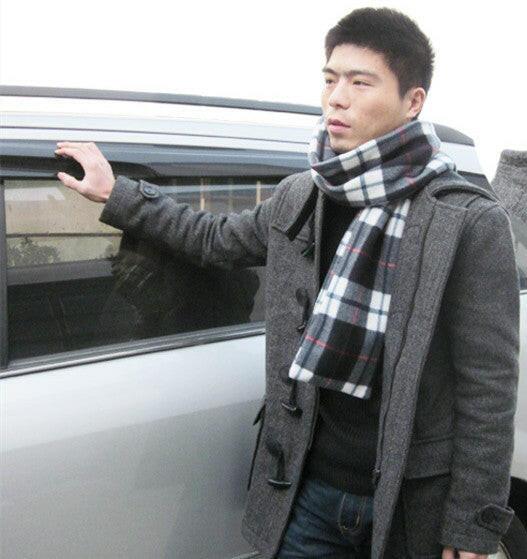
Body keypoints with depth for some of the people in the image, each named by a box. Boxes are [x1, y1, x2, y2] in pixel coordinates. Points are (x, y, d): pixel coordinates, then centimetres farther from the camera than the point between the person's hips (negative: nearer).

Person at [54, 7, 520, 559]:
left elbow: (488, 390, -13)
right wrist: (117, 195, 19)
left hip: (411, 505, -4)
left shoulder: (471, 222, -13)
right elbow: (216, 239, 21)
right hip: (306, 487, 4)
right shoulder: (299, 197, 2)